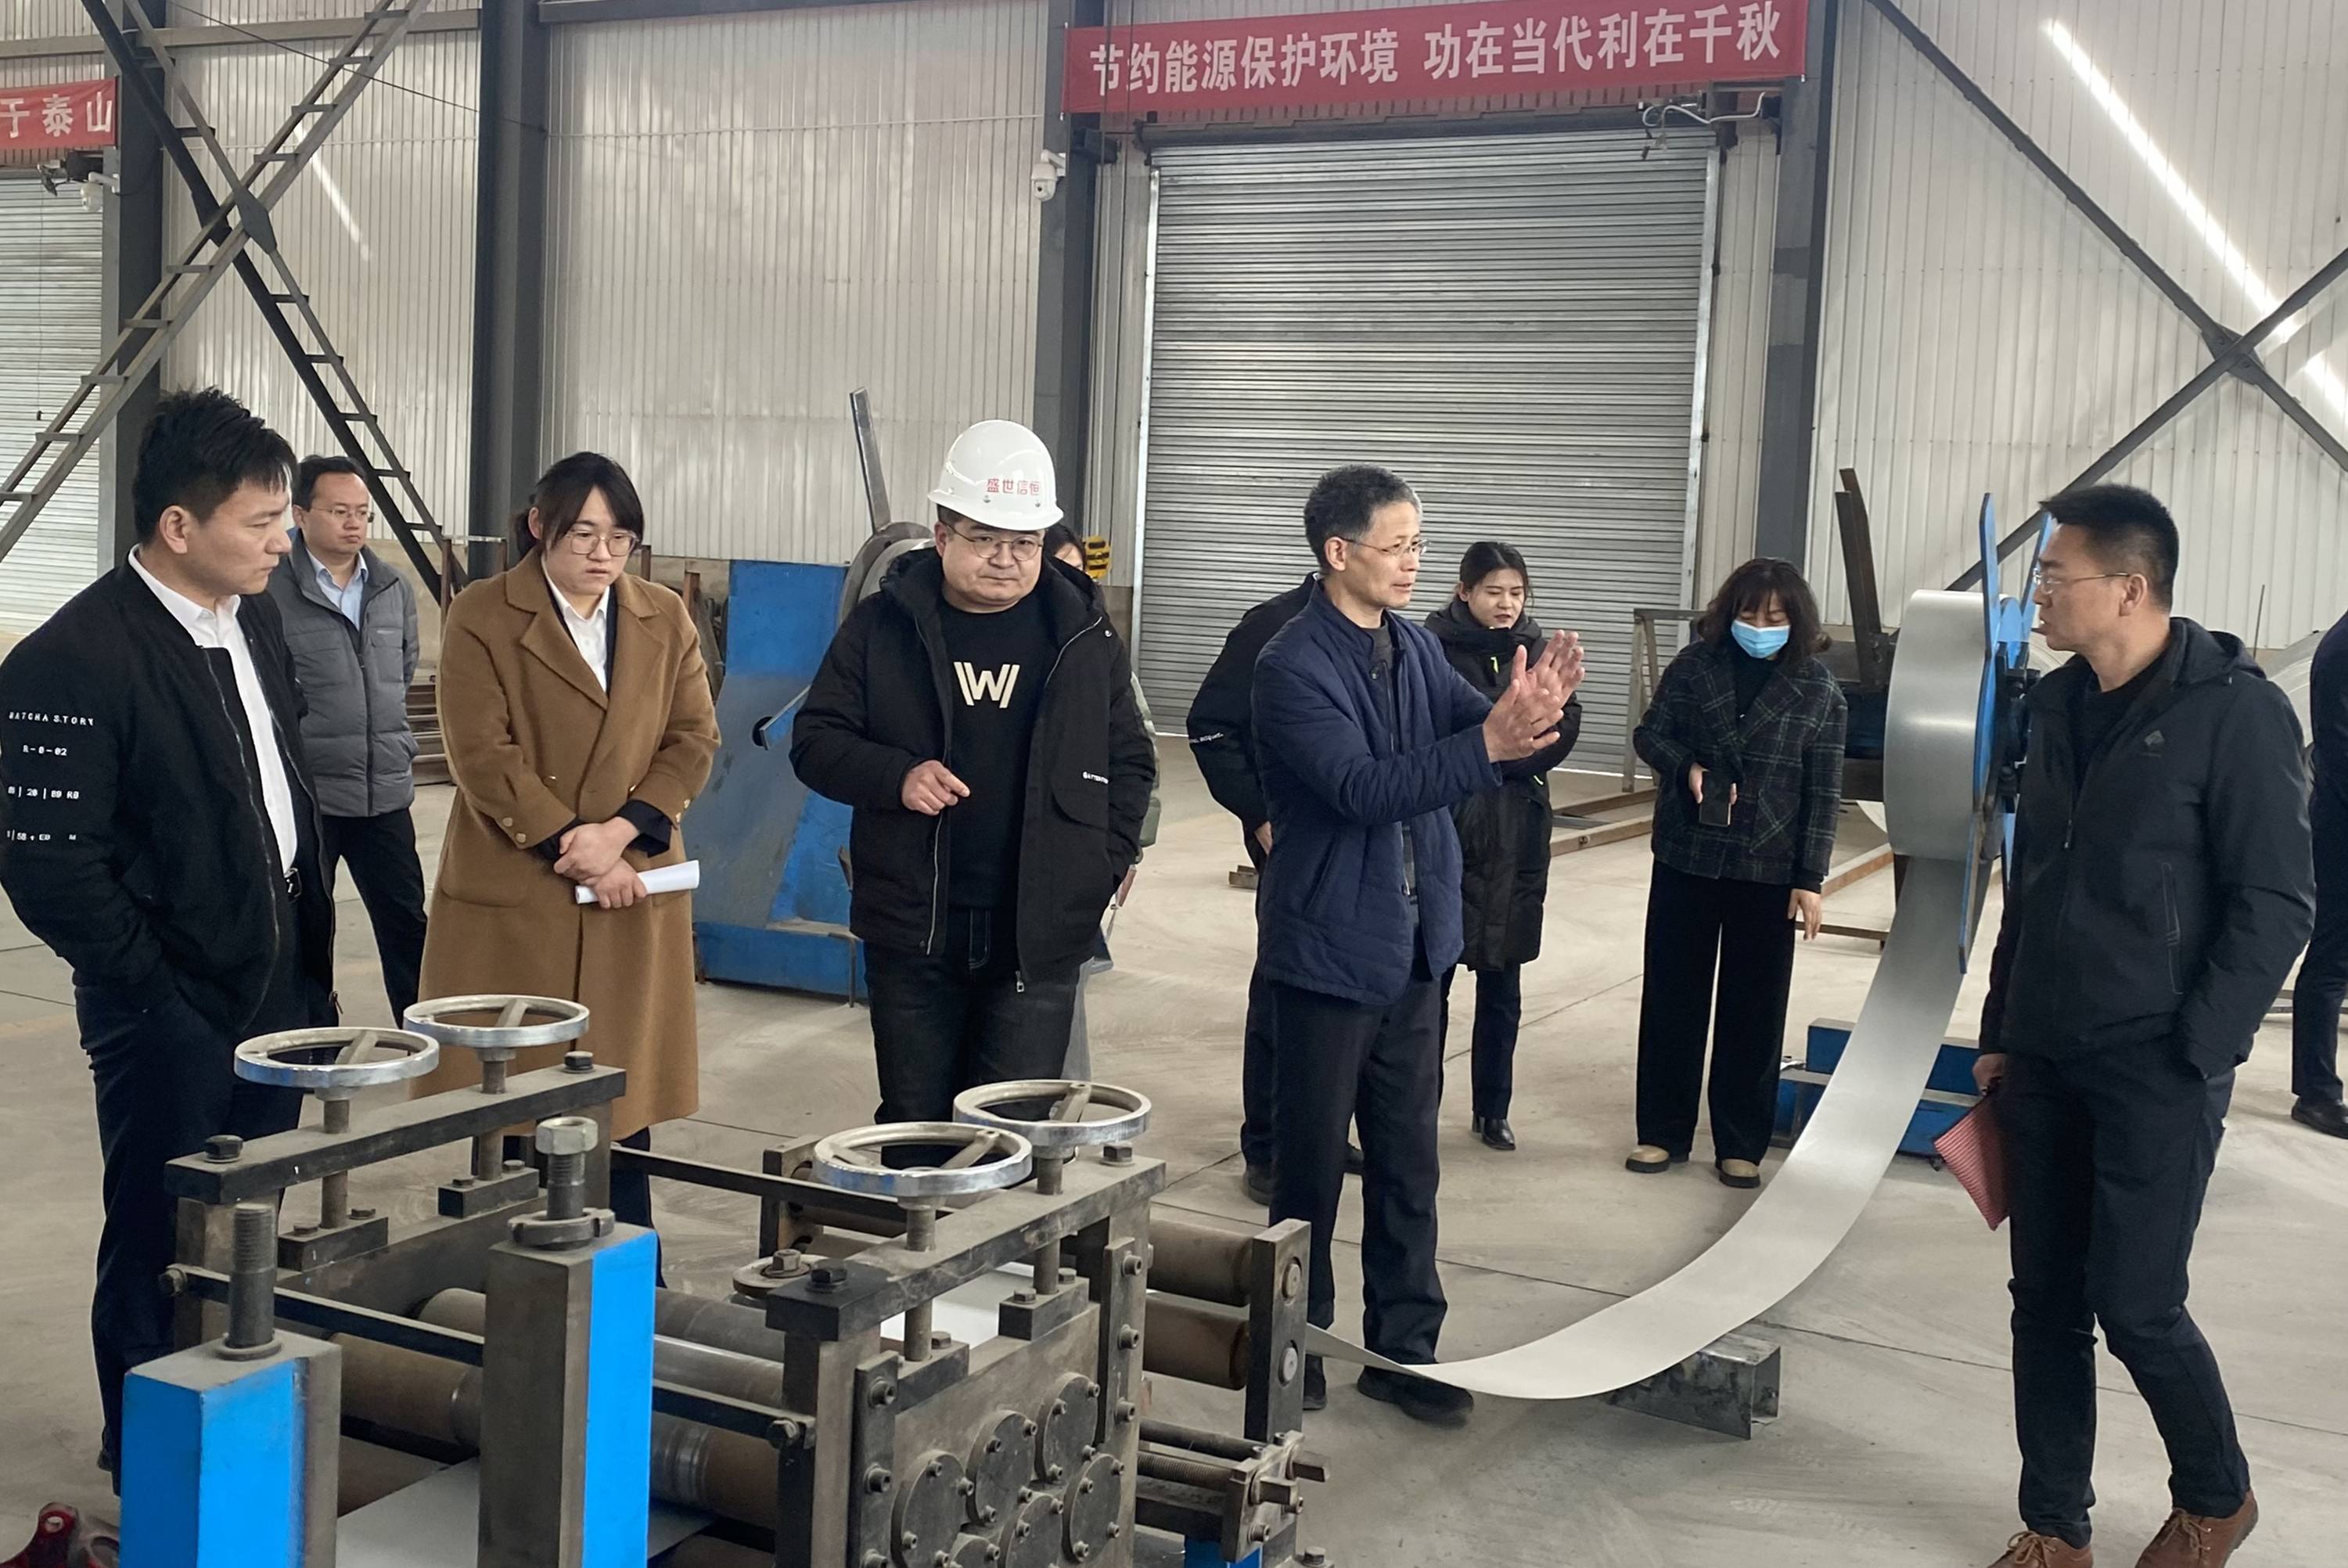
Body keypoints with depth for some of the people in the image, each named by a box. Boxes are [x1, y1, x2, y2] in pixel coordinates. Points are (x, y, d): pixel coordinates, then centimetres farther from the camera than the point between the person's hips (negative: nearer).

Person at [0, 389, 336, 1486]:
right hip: (170, 1015, -7)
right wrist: (155, 985, -14)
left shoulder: (254, 622, 6)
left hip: (278, 990, 7)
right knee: (160, 1245, 8)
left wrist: (309, 958, 11)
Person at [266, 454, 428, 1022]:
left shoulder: (395, 589, 7)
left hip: (386, 791, 5)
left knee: (408, 924, 8)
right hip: (307, 794, -5)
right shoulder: (272, 591, -11)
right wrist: (311, 735, -1)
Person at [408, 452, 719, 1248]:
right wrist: (574, 845, -14)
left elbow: (694, 738, 4)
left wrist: (620, 831, -10)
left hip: (633, 893, 3)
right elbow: (483, 755, -9)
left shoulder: (665, 618, 10)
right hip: (513, 895, -3)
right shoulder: (481, 617, -2)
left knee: (623, 1099, 7)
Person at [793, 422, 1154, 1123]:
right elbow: (815, 741, 5)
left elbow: (1130, 761, 12)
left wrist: (1105, 865, 0)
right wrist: (896, 776, -14)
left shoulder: (1084, 634, 5)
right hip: (912, 930, 1)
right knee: (914, 1129, 10)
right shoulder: (883, 625, 2)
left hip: (1039, 939, 0)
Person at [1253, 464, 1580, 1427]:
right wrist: (1489, 742, -37)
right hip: (1329, 949, -6)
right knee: (1313, 1160, 7)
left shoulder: (1416, 648, 6)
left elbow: (1476, 731, 1)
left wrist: (1531, 710, -21)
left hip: (1413, 946, 6)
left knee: (1408, 1159, 12)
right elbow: (1363, 786, -27)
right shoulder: (1294, 665, -16)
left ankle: (1404, 1349, 22)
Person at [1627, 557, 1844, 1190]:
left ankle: (1740, 1145, 17)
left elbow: (1823, 793, -2)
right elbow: (1649, 732, 4)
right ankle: (1663, 1132, 20)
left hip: (1768, 870, -1)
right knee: (1672, 997, 8)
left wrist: (1810, 879, -7)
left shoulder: (1817, 688, -2)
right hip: (1686, 857, 1)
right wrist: (1687, 768, -17)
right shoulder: (1695, 664, -1)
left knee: (1754, 1008, 6)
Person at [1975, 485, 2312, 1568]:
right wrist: (1999, 1031, 16)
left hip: (2156, 1070, -6)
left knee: (2135, 1306, -2)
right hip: (2045, 1061, 6)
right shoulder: (2059, 705, 9)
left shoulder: (2234, 711, -12)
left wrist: (2194, 1055, -16)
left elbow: (2277, 904, -12)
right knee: (2045, 1301, 9)